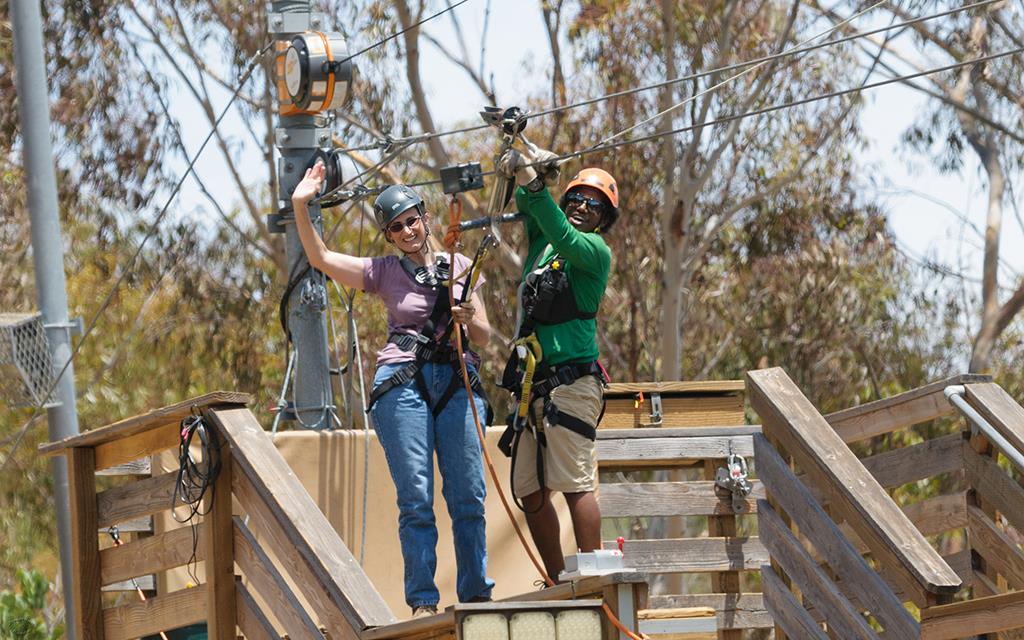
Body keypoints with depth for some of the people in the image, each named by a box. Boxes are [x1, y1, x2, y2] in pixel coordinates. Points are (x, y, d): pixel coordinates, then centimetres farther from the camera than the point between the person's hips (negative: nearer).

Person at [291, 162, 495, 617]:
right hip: (402, 384, -2)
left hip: (457, 382, 2)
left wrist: (469, 319, -9)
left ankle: (476, 593, 7)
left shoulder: (459, 268, 12)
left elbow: (484, 338, 12)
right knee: (416, 499, -5)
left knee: (468, 496, -1)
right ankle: (423, 601, -3)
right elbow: (321, 259, -1)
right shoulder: (384, 272, 8)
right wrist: (300, 207, -11)